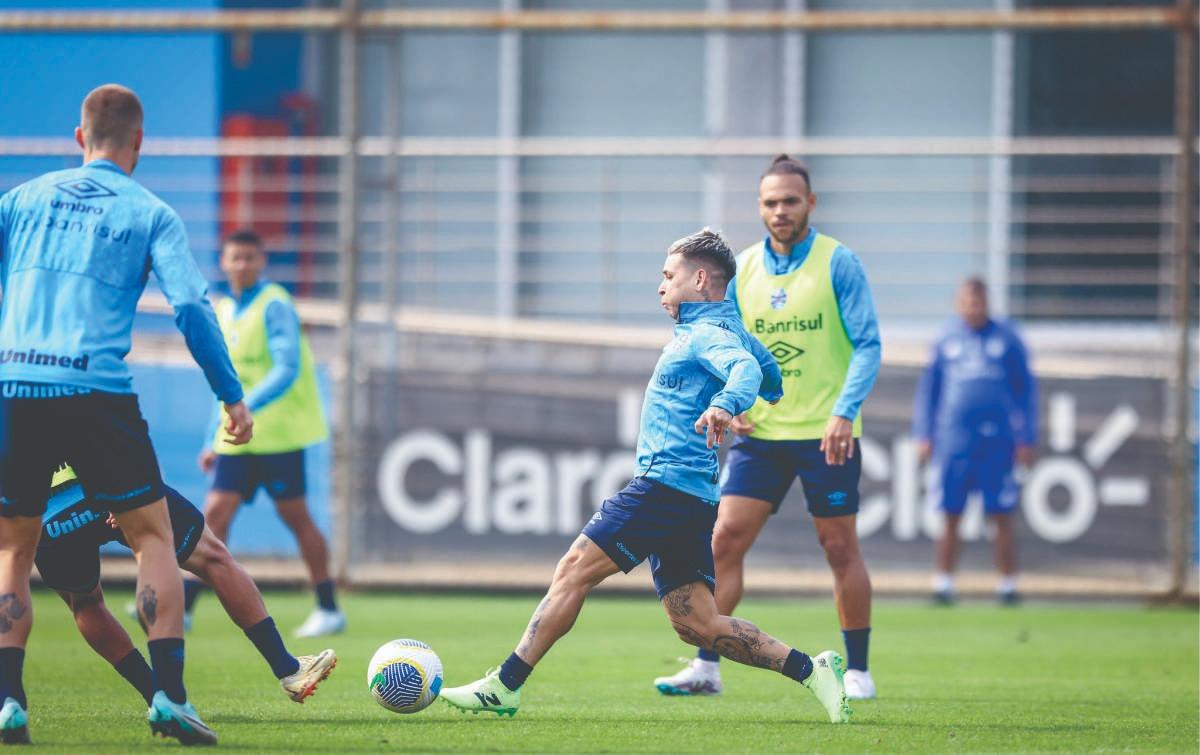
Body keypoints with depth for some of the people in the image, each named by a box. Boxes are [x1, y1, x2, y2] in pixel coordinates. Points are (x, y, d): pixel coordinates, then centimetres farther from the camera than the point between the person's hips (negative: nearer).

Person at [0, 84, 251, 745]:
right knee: (154, 537, 9)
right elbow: (190, 306, -3)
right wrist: (231, 397, 2)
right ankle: (168, 696, -3)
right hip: (96, 393, -2)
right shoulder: (148, 213, 7)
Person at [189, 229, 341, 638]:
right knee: (216, 512, -3)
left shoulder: (274, 306, -9)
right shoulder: (225, 311, 15)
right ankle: (182, 608, -8)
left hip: (278, 432, -6)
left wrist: (246, 407, -30)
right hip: (238, 436, 6)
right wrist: (213, 442, 21)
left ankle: (329, 610, 9)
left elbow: (288, 369, -19)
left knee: (295, 516, -1)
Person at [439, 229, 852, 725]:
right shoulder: (726, 326, 21)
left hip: (666, 481, -10)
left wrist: (726, 405, -49)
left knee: (574, 569, -9)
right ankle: (809, 670, -1)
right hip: (693, 498, 10)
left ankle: (505, 687, -9)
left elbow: (746, 367, -30)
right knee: (696, 624, 5)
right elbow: (774, 384, 33)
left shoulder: (708, 333, -9)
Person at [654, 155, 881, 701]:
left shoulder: (837, 262, -6)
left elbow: (867, 344, -10)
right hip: (760, 431, 4)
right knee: (725, 538, -5)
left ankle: (857, 670, 12)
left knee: (840, 548, 1)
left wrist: (844, 412, -22)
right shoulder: (742, 269, 6)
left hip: (825, 434, -4)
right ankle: (706, 667, 0)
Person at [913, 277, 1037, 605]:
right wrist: (924, 436, 8)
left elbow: (1026, 390, 9)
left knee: (1002, 518, -2)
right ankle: (944, 584, 7)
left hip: (997, 441, -1)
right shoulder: (946, 340, 10)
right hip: (954, 440, 1)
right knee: (951, 518, 1)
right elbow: (927, 389, 16)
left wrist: (1026, 440, 3)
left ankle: (1008, 585, 3)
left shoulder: (1006, 338, 6)